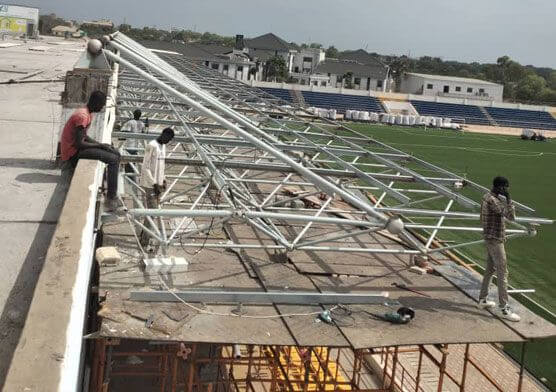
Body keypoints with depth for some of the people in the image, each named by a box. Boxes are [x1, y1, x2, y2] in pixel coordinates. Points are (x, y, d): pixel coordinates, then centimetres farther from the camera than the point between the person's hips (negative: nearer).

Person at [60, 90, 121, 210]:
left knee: (116, 153, 9)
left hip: (77, 148, 10)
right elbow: (78, 143, -24)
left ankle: (112, 193, 8)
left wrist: (101, 144, 3)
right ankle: (110, 198, -16)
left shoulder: (88, 114, 10)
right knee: (113, 159, -19)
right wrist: (100, 145, -15)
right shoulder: (82, 116, -22)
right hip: (73, 152, -10)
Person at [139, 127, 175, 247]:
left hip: (157, 184, 9)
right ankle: (145, 240, -5)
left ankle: (144, 236, 17)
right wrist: (154, 184, -17)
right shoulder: (151, 146, -15)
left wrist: (163, 181, 11)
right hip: (150, 184, -9)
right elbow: (145, 167, -17)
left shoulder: (163, 146, 13)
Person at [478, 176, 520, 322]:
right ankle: (504, 309, -7)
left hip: (492, 238, 10)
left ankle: (483, 299, 31)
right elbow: (511, 216, -25)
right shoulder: (492, 200, -22)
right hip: (494, 240, -10)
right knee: (502, 273, -8)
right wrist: (508, 198, -19)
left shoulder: (489, 197, 10)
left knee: (490, 269, 20)